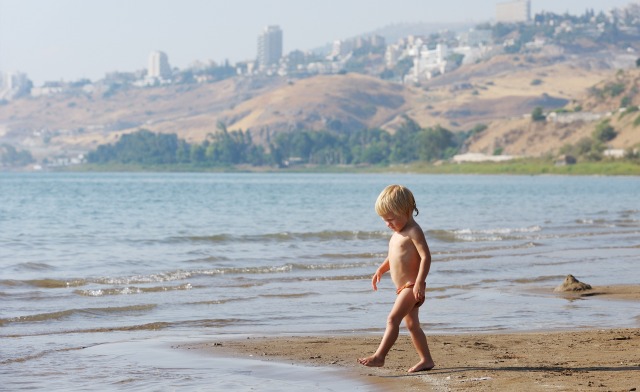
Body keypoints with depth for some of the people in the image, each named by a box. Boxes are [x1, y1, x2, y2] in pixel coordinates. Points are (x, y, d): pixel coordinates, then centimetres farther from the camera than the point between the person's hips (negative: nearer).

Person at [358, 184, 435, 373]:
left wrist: (420, 283, -29)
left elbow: (426, 257, -23)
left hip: (411, 286, -10)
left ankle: (379, 356, -21)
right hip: (403, 287, 10)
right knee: (412, 324, 13)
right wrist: (381, 270, 18)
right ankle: (426, 360, 20)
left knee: (393, 318, -17)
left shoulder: (413, 232, -16)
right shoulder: (398, 233, 15)